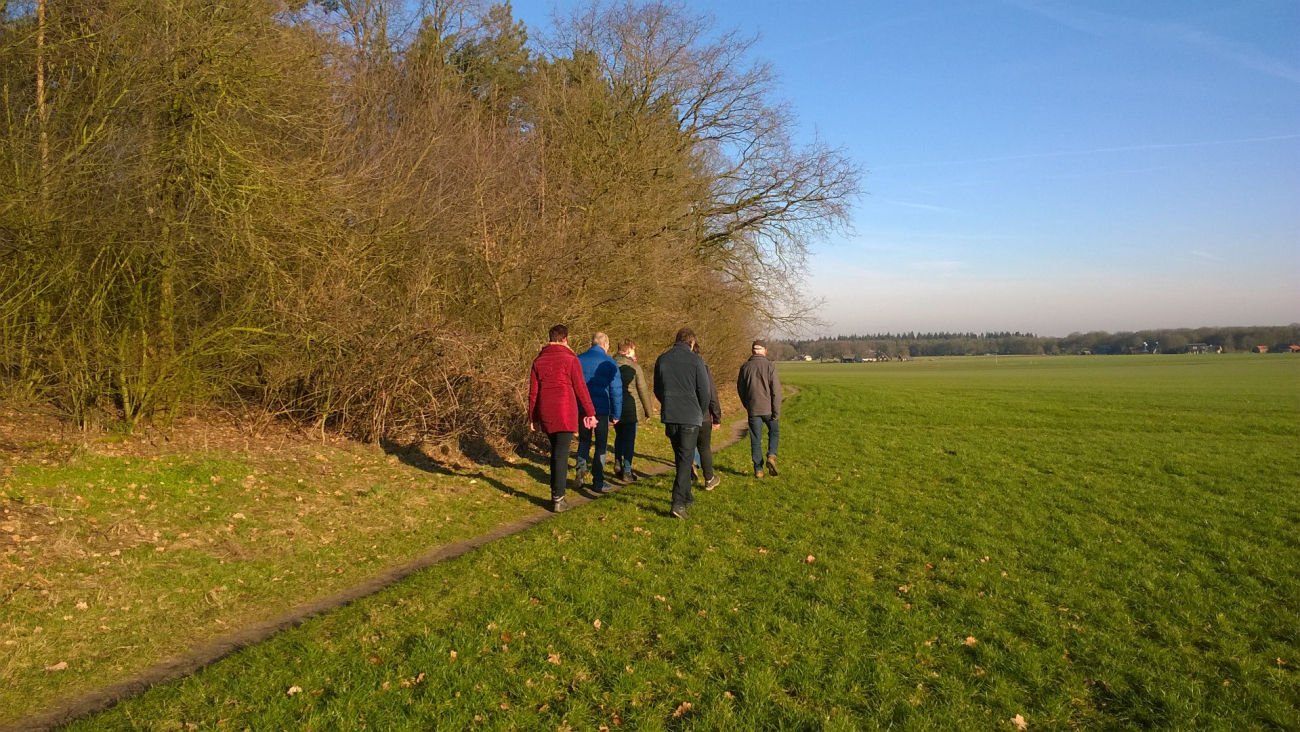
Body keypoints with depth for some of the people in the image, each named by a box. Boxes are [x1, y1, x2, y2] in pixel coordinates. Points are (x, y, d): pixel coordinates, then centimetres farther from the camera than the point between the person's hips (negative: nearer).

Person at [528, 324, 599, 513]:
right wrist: (590, 412, 1)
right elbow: (580, 388, -6)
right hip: (564, 413, -5)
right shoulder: (570, 359, -6)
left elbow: (533, 391, 9)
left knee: (555, 451, 19)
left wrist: (532, 417, 15)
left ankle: (556, 492, 23)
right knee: (561, 454, -2)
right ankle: (558, 499, -3)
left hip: (545, 414, 5)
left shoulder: (539, 360, 8)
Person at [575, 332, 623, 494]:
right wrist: (616, 414, -1)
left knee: (584, 440, 21)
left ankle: (581, 467, -3)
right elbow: (616, 390, -8)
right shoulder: (609, 362, -7)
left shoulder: (578, 359, 3)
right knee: (601, 445, 8)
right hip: (601, 410, -3)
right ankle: (598, 482, 11)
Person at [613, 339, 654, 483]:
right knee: (629, 439, 3)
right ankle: (627, 472, 4)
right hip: (631, 408, -4)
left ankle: (618, 466, 20)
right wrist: (648, 410, 1)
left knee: (619, 437, 21)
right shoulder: (634, 367, -10)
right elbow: (643, 390, -8)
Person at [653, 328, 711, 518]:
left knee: (680, 457, 18)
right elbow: (704, 391, -5)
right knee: (685, 459, -2)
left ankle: (686, 497, 28)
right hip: (690, 417, -4)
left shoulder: (662, 359, 5)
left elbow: (657, 390, 11)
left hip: (669, 416, 4)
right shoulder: (696, 361, -8)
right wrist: (701, 413, 11)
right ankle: (679, 502, -11)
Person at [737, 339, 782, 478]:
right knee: (774, 432, 19)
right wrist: (777, 411, -7)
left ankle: (758, 469, 8)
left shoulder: (745, 367, 2)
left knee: (755, 439, 8)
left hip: (753, 409, 2)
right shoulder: (769, 366, -8)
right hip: (768, 408, -2)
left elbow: (740, 388, 10)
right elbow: (776, 390, -11)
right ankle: (771, 455, -3)